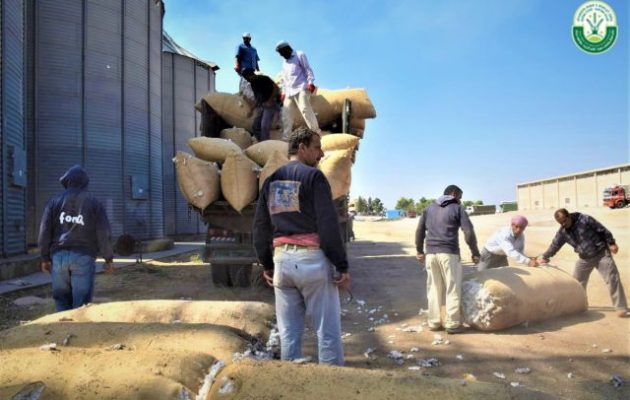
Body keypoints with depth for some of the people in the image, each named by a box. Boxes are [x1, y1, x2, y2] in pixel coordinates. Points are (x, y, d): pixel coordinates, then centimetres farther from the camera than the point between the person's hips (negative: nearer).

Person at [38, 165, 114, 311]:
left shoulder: (55, 201, 9)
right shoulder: (94, 202, 4)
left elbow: (45, 231, 7)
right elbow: (103, 233, 0)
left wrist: (45, 258, 15)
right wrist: (108, 258, 7)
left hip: (59, 256, 2)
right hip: (83, 257, -2)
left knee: (61, 298, 13)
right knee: (81, 301, 0)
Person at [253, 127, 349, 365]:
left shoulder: (271, 180, 14)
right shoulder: (313, 176, -5)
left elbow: (260, 226, 15)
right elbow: (328, 225, -12)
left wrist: (266, 264, 22)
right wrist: (342, 266, -8)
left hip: (282, 259, 6)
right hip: (312, 259, -6)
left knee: (288, 331, 12)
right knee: (327, 329, 2)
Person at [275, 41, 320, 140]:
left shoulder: (299, 55, 8)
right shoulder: (284, 62, 27)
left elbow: (307, 69, -1)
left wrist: (310, 82, -14)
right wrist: (283, 92, 20)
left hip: (301, 88, -7)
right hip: (289, 91, 7)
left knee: (305, 109, -21)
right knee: (285, 113, -1)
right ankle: (285, 138, 3)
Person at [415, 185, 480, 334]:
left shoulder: (429, 208, 16)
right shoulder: (457, 208, 2)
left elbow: (420, 230, 15)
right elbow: (469, 232, -6)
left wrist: (419, 251, 23)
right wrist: (475, 252, 2)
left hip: (431, 253, 5)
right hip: (449, 253, -5)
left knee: (434, 289, 11)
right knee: (453, 289, 3)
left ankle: (434, 322, 15)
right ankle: (452, 323, 6)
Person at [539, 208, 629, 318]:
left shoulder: (585, 219, -18)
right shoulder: (562, 232, -5)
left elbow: (603, 230, -11)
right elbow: (554, 245, 6)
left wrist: (611, 243, -8)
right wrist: (544, 257, 5)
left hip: (601, 253, -4)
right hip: (584, 258, 5)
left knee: (613, 279, -7)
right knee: (577, 282, 7)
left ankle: (621, 308, -2)